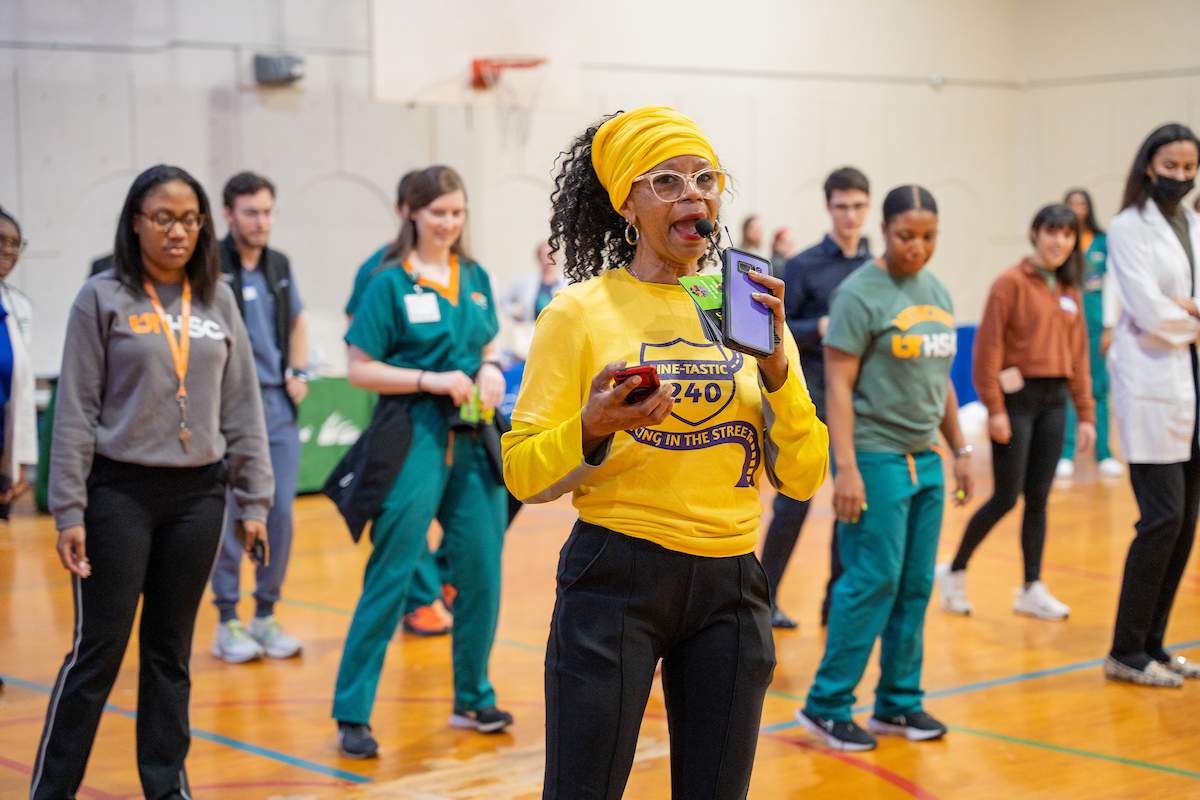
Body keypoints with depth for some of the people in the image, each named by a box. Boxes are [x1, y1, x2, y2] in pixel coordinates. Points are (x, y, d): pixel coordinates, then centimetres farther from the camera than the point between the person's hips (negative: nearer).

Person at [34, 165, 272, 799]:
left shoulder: (218, 300, 8)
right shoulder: (103, 299, -3)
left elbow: (242, 407, 9)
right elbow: (74, 412, -4)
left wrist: (255, 500, 5)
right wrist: (69, 512, -9)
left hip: (198, 495, 3)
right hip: (120, 491, -3)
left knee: (171, 651, 11)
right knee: (98, 649, -1)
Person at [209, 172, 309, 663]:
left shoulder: (279, 266, 11)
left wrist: (298, 372, 13)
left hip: (278, 405, 5)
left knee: (280, 513, 5)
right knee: (230, 515, -1)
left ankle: (266, 615, 17)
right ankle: (228, 622, 11)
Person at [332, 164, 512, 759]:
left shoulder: (475, 278, 11)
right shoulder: (390, 282, -5)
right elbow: (360, 369, -7)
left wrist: (490, 370, 1)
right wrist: (431, 380, -16)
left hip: (474, 440, 6)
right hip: (415, 440, -5)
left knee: (481, 572, 8)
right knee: (389, 578, -4)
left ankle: (472, 699, 25)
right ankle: (351, 715, 3)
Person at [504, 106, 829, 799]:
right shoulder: (580, 312, -3)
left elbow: (803, 478, 4)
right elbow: (524, 475, -4)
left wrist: (775, 364, -9)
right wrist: (593, 429, -23)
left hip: (731, 587, 4)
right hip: (616, 578, -4)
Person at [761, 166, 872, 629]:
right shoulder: (805, 266, -3)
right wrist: (819, 328, -20)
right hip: (810, 397, -4)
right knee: (794, 503, -3)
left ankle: (837, 602, 16)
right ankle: (766, 597, 10)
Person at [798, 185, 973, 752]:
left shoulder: (937, 292, 13)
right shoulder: (860, 293, -10)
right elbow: (838, 385, -13)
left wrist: (959, 450, 17)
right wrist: (846, 468, -19)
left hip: (925, 457, 7)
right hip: (875, 456, -7)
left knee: (915, 585, 8)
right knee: (873, 581, -8)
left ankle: (899, 702, 17)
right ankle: (826, 705, 2)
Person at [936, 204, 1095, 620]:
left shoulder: (1070, 291, 11)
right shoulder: (1012, 282, -8)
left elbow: (1079, 354, 13)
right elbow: (988, 347, -11)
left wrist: (1086, 414, 9)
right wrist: (994, 408, -15)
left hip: (1054, 402, 6)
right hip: (1017, 397, -6)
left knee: (1038, 497, 7)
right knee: (1006, 497, -4)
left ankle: (1032, 589, 13)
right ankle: (954, 572, 14)